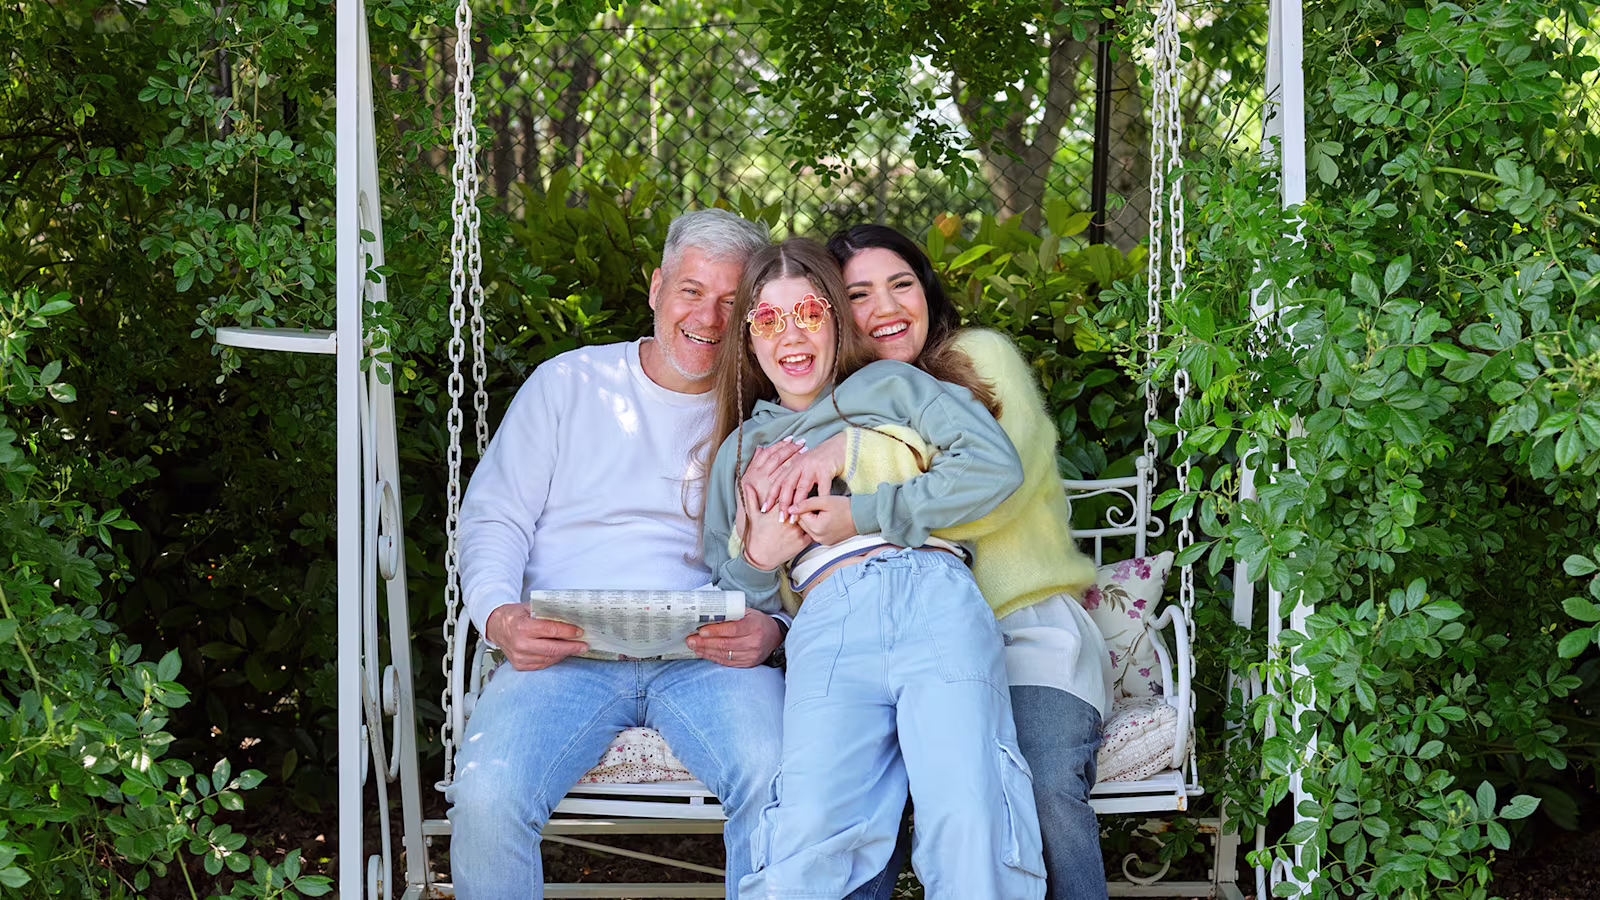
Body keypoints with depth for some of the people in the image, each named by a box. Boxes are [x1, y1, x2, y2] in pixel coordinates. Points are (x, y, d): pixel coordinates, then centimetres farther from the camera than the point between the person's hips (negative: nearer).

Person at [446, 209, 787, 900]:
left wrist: (771, 626, -11)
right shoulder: (569, 382, 15)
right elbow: (494, 517, 12)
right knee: (486, 794, -29)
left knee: (782, 780, -32)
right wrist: (501, 617, -9)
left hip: (710, 654, 0)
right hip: (565, 649, 0)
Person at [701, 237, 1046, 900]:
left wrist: (862, 515, 2)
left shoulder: (889, 384, 23)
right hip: (826, 623, 2)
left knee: (969, 828, -28)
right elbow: (724, 593, 31)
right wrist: (758, 560, 8)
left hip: (935, 596, -1)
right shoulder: (741, 449, 33)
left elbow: (996, 467, 7)